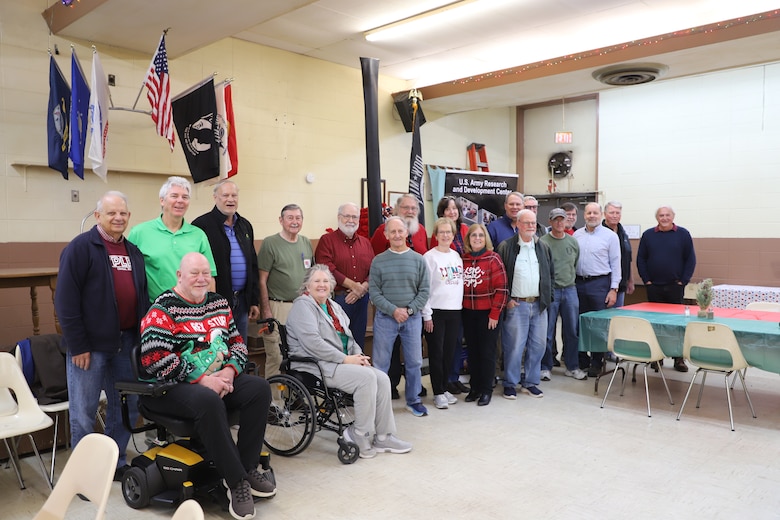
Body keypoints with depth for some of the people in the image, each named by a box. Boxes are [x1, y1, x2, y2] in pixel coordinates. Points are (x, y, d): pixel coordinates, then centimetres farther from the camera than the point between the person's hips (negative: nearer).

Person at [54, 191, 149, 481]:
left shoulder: (133, 252, 12)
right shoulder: (81, 247, -8)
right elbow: (66, 300, -13)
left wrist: (143, 337, 8)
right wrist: (77, 345, -15)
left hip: (127, 342, 6)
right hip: (90, 344, -6)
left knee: (126, 408, 13)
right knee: (83, 412, 5)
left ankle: (116, 464, 29)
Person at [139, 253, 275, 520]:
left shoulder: (219, 303, 11)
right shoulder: (163, 309, -9)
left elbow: (237, 342, 13)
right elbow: (154, 359, -20)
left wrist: (230, 370, -9)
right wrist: (201, 380, -22)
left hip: (219, 379, 7)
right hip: (174, 388, -6)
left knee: (259, 388, -15)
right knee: (208, 401, -36)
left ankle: (248, 467, -9)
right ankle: (236, 480, -23)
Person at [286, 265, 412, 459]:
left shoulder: (334, 306, 19)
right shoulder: (303, 305, -7)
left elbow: (348, 336, 21)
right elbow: (313, 342, -20)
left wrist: (358, 355, 0)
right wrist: (345, 359, -19)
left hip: (341, 362, 8)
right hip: (317, 366, -8)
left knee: (382, 378, -11)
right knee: (366, 377, -26)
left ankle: (383, 436, -2)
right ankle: (362, 437, -12)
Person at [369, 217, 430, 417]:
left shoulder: (418, 259, 3)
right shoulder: (378, 261, 0)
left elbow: (424, 290, 2)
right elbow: (374, 292, -4)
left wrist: (409, 310, -10)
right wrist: (393, 310, -14)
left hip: (412, 318, 2)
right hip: (385, 318, -1)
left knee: (414, 362, 10)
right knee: (380, 363, 4)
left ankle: (413, 400, 25)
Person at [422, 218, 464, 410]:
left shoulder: (457, 256, 11)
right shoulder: (429, 257, -7)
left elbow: (461, 282, 15)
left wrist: (460, 304, 8)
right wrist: (427, 315, -12)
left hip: (455, 310, 5)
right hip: (436, 311, -5)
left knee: (449, 352, 10)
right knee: (436, 353, 0)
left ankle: (444, 388, 22)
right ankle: (438, 393, 9)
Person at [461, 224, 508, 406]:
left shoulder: (493, 259, -6)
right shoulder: (463, 260, 5)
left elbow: (501, 289, -10)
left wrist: (495, 314, -13)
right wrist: (459, 308, 3)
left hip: (487, 313, -4)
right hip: (468, 313, 4)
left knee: (487, 351, 4)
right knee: (472, 351, 11)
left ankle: (486, 389, 16)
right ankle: (474, 387, 24)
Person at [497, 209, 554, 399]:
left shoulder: (543, 247, 12)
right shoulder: (505, 247, -4)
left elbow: (550, 274, 18)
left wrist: (548, 297, 8)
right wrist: (506, 300, -8)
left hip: (539, 305, 5)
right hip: (516, 305, -5)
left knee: (538, 345, 8)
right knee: (514, 346, -2)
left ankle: (530, 382, 22)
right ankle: (510, 384, 13)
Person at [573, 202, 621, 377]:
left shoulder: (610, 236, -2)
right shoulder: (577, 235, 9)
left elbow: (615, 264, -2)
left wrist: (613, 289, -8)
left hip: (600, 284, -4)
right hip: (579, 283, 4)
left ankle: (596, 362, 11)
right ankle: (582, 360, 21)